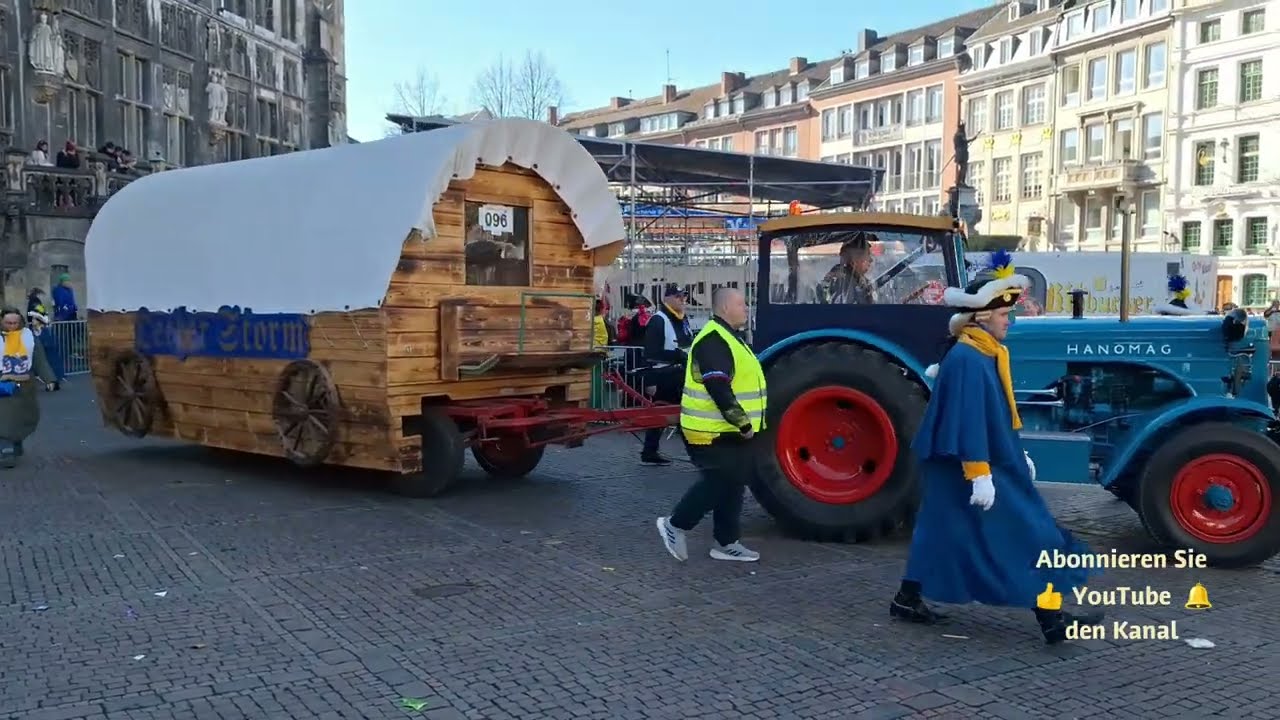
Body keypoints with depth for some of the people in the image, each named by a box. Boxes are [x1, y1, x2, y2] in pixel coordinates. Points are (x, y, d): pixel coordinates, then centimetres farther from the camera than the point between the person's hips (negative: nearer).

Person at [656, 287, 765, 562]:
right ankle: (674, 524, 9)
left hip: (730, 430, 10)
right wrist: (743, 423, -22)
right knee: (716, 484, -6)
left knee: (732, 485, 12)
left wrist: (743, 424, 19)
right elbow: (719, 390, -26)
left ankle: (726, 543, 19)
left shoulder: (730, 337, 16)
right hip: (714, 432, -10)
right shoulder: (714, 341, -19)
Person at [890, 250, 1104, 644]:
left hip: (993, 463, 11)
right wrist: (979, 475, -26)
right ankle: (1051, 618, 4)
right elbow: (968, 420, -25)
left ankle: (908, 599, 24)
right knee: (1027, 536, -4)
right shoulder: (967, 360, -21)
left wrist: (1018, 454, 24)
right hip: (972, 468, -11)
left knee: (943, 533, 15)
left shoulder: (982, 355, 11)